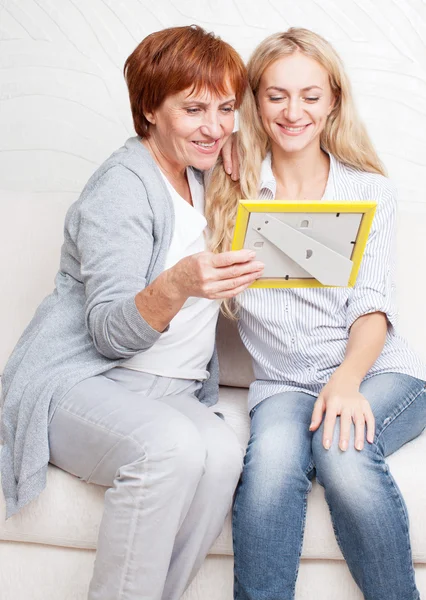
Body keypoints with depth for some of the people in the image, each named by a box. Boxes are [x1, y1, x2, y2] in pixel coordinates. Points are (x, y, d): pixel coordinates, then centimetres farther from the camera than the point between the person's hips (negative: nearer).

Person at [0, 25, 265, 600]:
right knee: (172, 446, -36)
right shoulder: (124, 186, -9)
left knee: (223, 452, -28)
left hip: (172, 394, 6)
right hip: (78, 379, -6)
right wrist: (178, 286, -37)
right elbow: (108, 332, -19)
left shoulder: (200, 175, 16)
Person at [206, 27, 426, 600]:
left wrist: (347, 380, -21)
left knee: (341, 448, -33)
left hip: (378, 371, 0)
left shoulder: (371, 190, 8)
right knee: (272, 455, -34)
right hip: (282, 382, 0)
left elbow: (373, 305, -3)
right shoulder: (232, 188, 9)